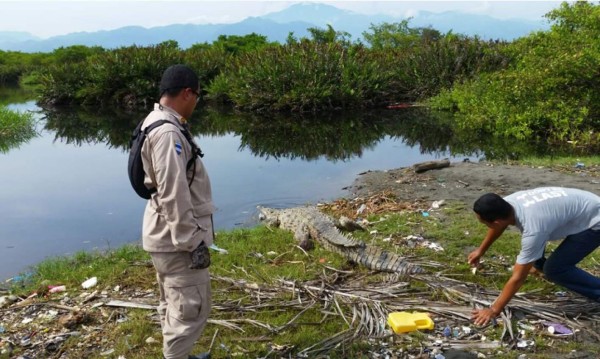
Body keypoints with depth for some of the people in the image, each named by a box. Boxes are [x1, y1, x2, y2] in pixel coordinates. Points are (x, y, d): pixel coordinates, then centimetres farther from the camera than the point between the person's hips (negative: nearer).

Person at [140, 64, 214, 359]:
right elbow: (174, 195, -25)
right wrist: (193, 241, -21)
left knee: (175, 305, 22)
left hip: (167, 235, 11)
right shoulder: (167, 132, -22)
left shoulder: (157, 123, 10)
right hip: (177, 238, -11)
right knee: (192, 309, -1)